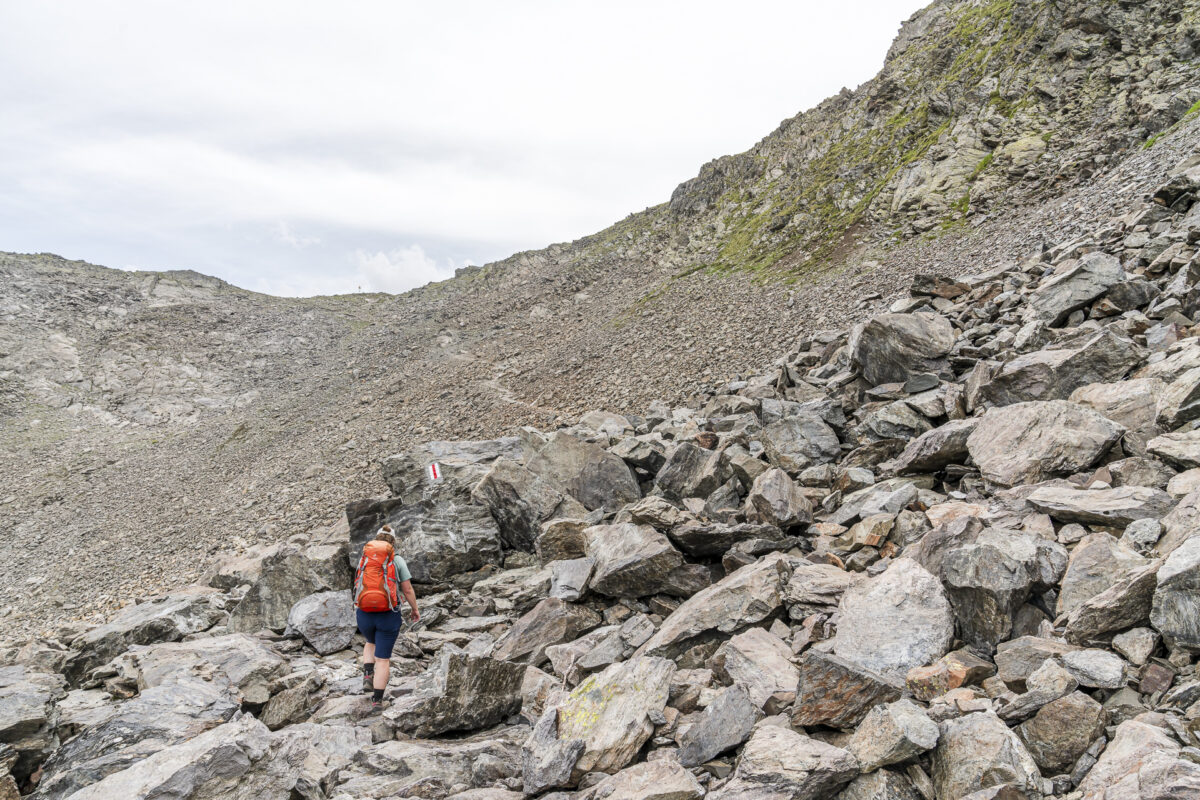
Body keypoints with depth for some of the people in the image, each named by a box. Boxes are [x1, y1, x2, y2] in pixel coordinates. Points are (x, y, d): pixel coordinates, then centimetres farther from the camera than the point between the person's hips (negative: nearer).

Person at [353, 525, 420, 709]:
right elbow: (407, 589, -3)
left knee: (371, 643, 33)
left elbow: (358, 587, 14)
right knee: (383, 658, 10)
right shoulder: (397, 560, -3)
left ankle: (368, 677, 16)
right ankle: (377, 699, 11)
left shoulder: (364, 559, 6)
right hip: (388, 616, -3)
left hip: (365, 615, 3)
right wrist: (415, 610, 12)